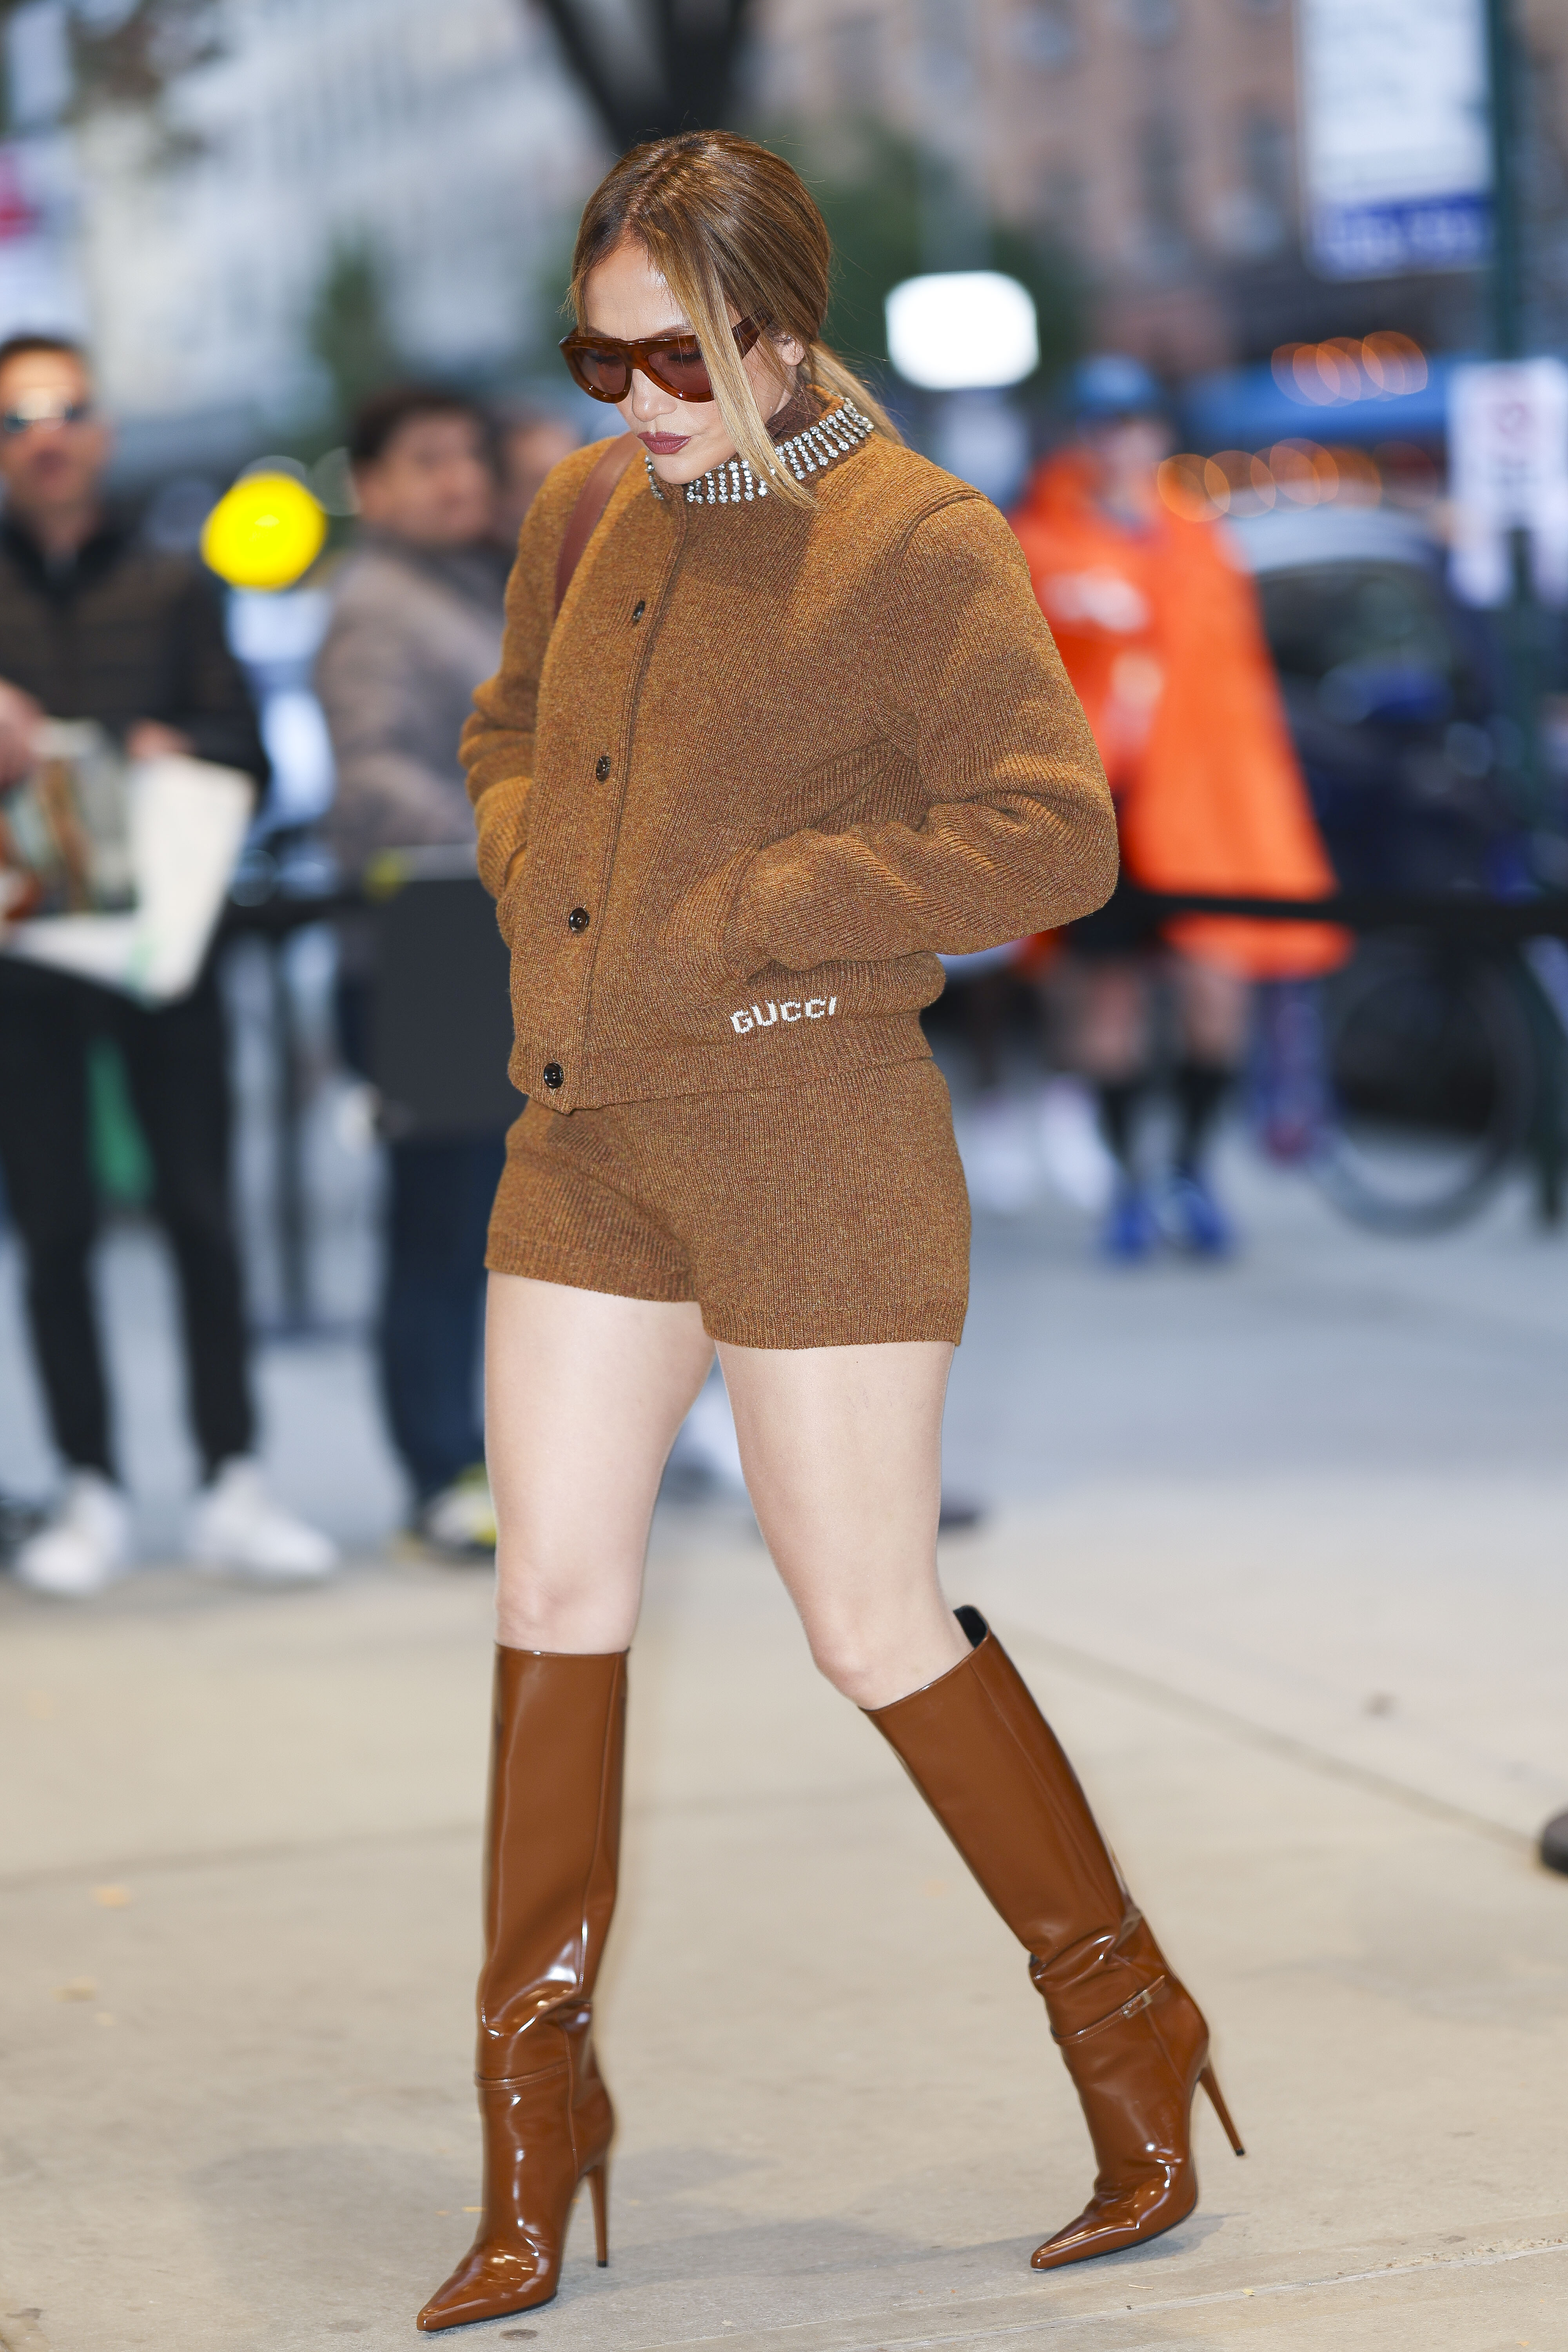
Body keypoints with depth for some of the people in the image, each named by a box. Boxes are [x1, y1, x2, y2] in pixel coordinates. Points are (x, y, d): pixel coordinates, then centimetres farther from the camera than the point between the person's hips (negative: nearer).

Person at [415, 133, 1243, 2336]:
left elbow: (1048, 832, -16)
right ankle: (536, 2128, 15)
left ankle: (1126, 2015, 20)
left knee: (878, 1630, -1)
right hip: (585, 1139, 6)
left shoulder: (920, 543, -10)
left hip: (808, 1145, -6)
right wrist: (536, 873, 6)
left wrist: (741, 916, -16)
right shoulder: (584, 516, 10)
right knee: (557, 1596, 6)